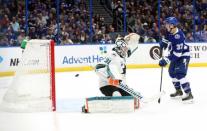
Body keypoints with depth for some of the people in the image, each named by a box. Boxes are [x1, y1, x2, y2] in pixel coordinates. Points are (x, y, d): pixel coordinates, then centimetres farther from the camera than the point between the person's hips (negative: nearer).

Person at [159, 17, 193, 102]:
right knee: (172, 72, 17)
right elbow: (165, 40, 21)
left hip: (183, 56, -10)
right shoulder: (169, 32, -4)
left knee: (180, 74, -21)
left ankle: (189, 94, -21)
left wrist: (166, 60, -33)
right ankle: (179, 91, 33)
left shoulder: (178, 36, -32)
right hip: (176, 55, 10)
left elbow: (177, 53, -33)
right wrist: (162, 44, 0)